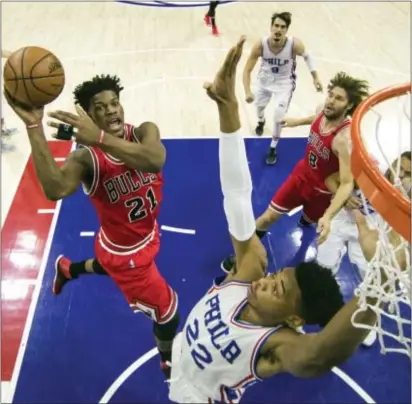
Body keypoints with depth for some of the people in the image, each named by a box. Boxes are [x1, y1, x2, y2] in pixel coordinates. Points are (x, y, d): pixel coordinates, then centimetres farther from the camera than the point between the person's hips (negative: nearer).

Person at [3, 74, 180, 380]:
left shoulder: (144, 132, -19)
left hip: (147, 235, 6)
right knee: (168, 313, 8)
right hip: (125, 252, -6)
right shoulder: (86, 158, -30)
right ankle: (170, 365, 42)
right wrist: (34, 126, -57)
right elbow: (55, 190, -53)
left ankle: (66, 269, 70)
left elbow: (156, 160, -44)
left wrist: (100, 137, -55)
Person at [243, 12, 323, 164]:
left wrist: (315, 77, -11)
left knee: (279, 117, -11)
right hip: (265, 79, 2)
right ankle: (261, 122, 67)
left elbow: (307, 56, -8)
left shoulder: (295, 44, -32)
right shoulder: (260, 45, -32)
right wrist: (248, 91, -38)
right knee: (259, 104, 28)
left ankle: (273, 149, 14)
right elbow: (247, 70, -24)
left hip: (285, 82, -2)